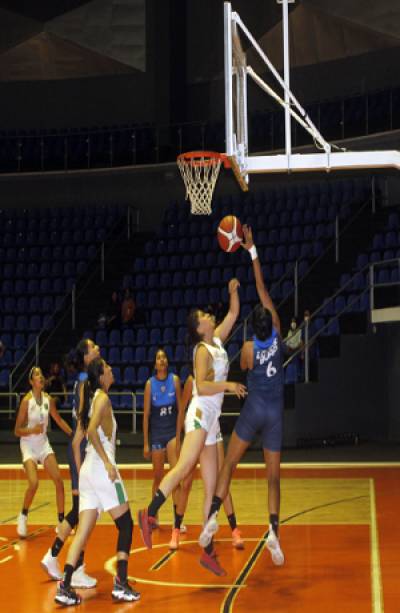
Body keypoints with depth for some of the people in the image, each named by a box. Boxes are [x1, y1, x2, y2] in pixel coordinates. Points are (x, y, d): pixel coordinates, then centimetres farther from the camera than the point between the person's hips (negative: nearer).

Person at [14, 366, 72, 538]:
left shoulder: (48, 399, -1)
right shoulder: (26, 401, -16)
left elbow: (59, 420, 15)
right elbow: (17, 431, -13)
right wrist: (32, 430, -29)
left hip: (44, 444, 5)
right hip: (28, 446, -5)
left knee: (59, 481, -3)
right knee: (33, 483, -21)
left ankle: (61, 522, 9)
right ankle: (23, 517, 5)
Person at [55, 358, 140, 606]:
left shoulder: (90, 399, 17)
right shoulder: (103, 398, -7)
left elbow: (76, 441, 19)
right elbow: (92, 430, -23)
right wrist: (107, 462, -22)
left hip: (87, 471, 8)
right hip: (102, 468, -8)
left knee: (83, 532, 5)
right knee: (126, 526, 2)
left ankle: (65, 587, -2)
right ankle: (121, 585, 0)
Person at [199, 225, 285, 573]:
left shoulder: (248, 348, -11)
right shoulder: (278, 335, -6)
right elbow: (262, 289, 0)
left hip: (253, 410, -2)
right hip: (276, 413, 2)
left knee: (229, 465, 8)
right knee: (274, 476, 5)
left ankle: (213, 515, -7)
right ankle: (274, 530, -10)